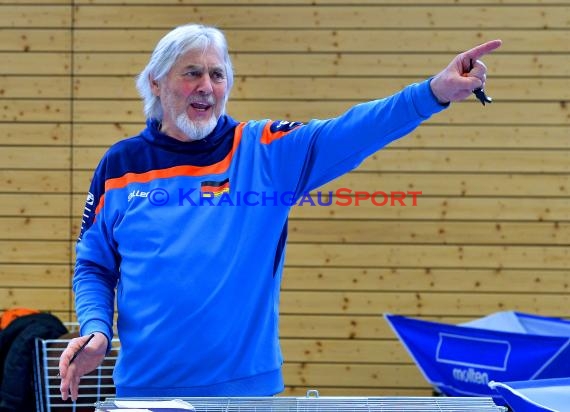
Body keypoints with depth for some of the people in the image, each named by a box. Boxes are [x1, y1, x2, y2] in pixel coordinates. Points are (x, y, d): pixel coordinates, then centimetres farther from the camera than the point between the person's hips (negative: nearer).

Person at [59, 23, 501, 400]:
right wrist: (96, 331, -7)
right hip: (147, 386, 1)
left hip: (245, 384, 0)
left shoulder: (266, 152, 2)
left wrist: (433, 93, -27)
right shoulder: (120, 167, 5)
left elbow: (350, 132, -13)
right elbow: (94, 268, 11)